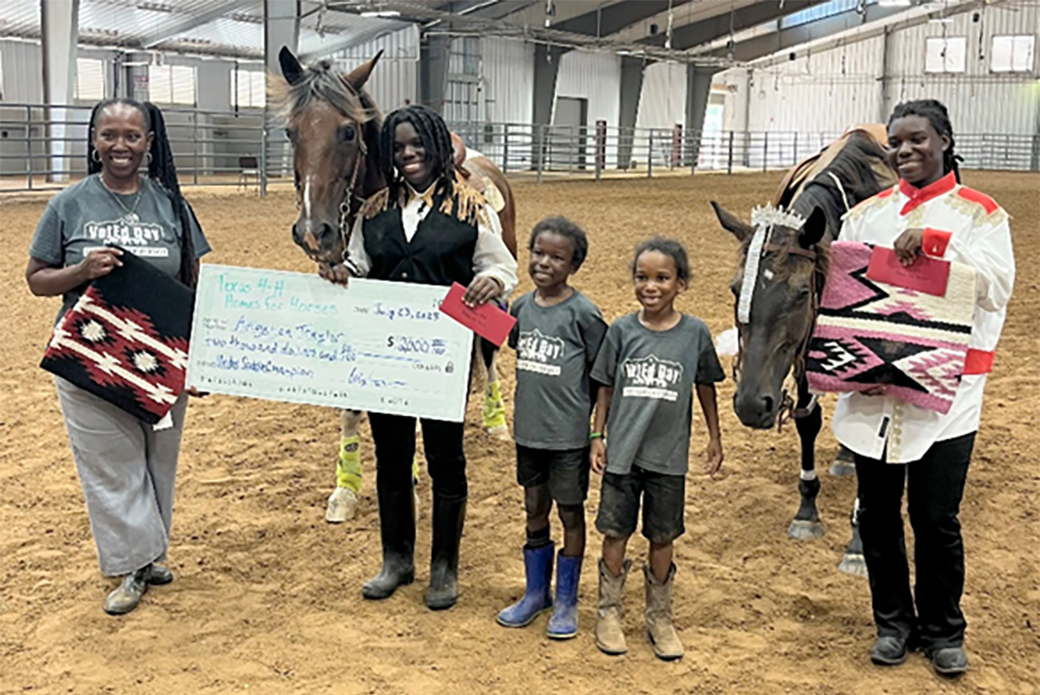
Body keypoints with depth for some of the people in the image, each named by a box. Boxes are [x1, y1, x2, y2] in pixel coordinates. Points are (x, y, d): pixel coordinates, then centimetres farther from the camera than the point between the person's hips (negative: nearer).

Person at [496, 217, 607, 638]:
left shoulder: (583, 314, -12)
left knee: (570, 513, 8)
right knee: (535, 510, 16)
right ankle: (536, 593, 32)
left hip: (569, 434, -5)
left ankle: (567, 601, 22)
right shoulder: (522, 307, 2)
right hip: (528, 430, 5)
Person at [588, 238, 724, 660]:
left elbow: (706, 388, 6)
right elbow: (605, 388, 4)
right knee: (616, 532, 9)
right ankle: (609, 613, 26)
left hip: (669, 456, 0)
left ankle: (660, 617, 28)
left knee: (662, 537, 11)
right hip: (622, 452, 0)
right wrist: (597, 437, 2)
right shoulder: (622, 331, -4)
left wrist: (715, 439, 10)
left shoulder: (695, 334, -5)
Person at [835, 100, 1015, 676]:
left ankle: (942, 629, 24)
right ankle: (893, 621, 31)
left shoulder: (980, 214, 1)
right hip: (871, 392, 3)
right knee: (878, 514, 12)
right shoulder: (866, 215, 9)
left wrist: (934, 242, -23)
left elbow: (997, 285, -14)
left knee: (936, 519, 3)